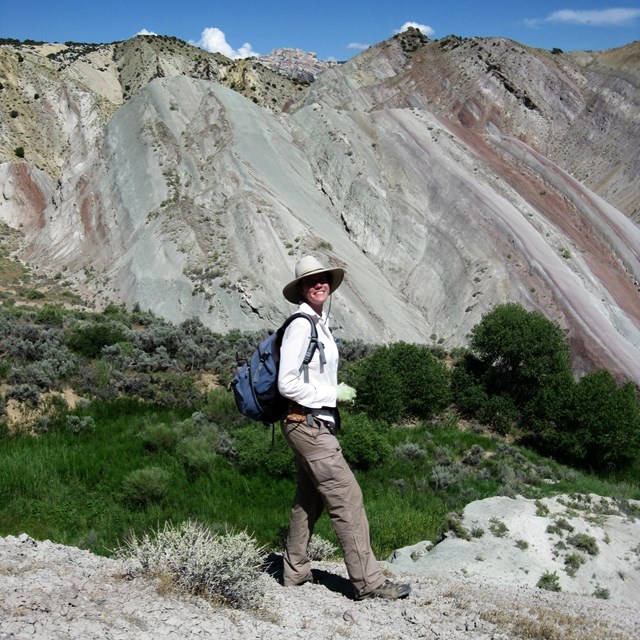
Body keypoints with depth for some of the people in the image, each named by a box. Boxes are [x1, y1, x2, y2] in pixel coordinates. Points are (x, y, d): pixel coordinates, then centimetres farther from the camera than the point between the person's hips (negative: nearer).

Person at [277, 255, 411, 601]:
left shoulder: (320, 323, 15)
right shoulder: (300, 325, -15)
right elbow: (287, 384, -19)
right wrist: (334, 394, -15)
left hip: (318, 424, 10)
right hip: (307, 424, -10)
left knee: (309, 500, 16)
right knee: (347, 497, -9)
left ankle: (294, 573, 26)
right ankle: (368, 582, -5)